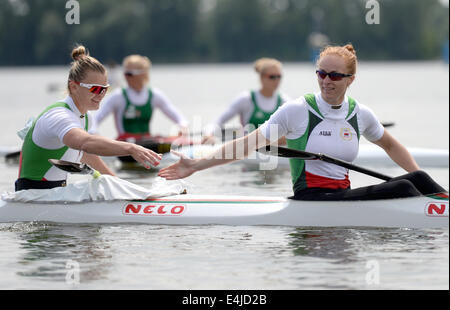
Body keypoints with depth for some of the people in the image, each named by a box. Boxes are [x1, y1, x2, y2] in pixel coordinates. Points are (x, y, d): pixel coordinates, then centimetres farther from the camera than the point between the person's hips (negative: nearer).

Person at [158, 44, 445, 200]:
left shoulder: (360, 114, 10)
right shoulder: (298, 110, -4)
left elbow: (390, 145, 28)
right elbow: (248, 144, -5)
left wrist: (421, 180, 16)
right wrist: (197, 165, -12)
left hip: (344, 194, 6)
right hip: (312, 198, -6)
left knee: (417, 179, -16)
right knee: (403, 189, -22)